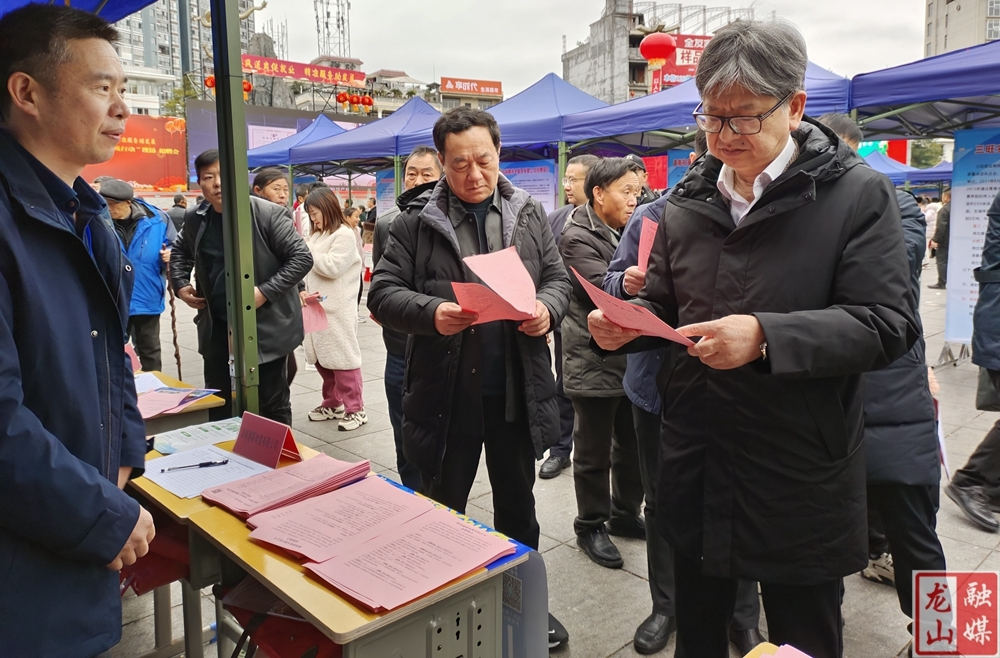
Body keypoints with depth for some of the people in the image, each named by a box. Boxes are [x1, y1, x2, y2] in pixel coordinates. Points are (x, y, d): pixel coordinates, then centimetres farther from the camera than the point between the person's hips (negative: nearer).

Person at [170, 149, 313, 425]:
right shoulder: (195, 219, 3)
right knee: (217, 405, 17)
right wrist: (180, 284, 5)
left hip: (266, 326, -5)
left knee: (272, 405, 7)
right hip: (217, 327, 6)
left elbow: (302, 258, -15)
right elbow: (180, 251, 23)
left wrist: (265, 292, -22)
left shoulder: (269, 214, -15)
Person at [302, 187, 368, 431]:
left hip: (337, 309, -8)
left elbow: (332, 267, -17)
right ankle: (333, 403, 23)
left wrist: (307, 249, -9)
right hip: (316, 306, 8)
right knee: (321, 358, 11)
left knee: (343, 357, -5)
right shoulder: (316, 235, 18)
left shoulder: (344, 235, -8)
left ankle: (355, 409, 1)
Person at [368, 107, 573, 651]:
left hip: (519, 391, 3)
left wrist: (548, 307, -13)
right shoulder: (416, 222, -2)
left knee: (518, 505, 19)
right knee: (441, 507, 13)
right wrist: (430, 312, -23)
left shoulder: (529, 214, 7)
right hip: (447, 395, -2)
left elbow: (558, 277, 9)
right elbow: (383, 292, -5)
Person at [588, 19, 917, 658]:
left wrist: (767, 337, -28)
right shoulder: (688, 202, 6)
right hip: (695, 462, 4)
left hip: (802, 476, -4)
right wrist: (626, 325, -9)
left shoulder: (857, 193, -8)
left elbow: (886, 325, -14)